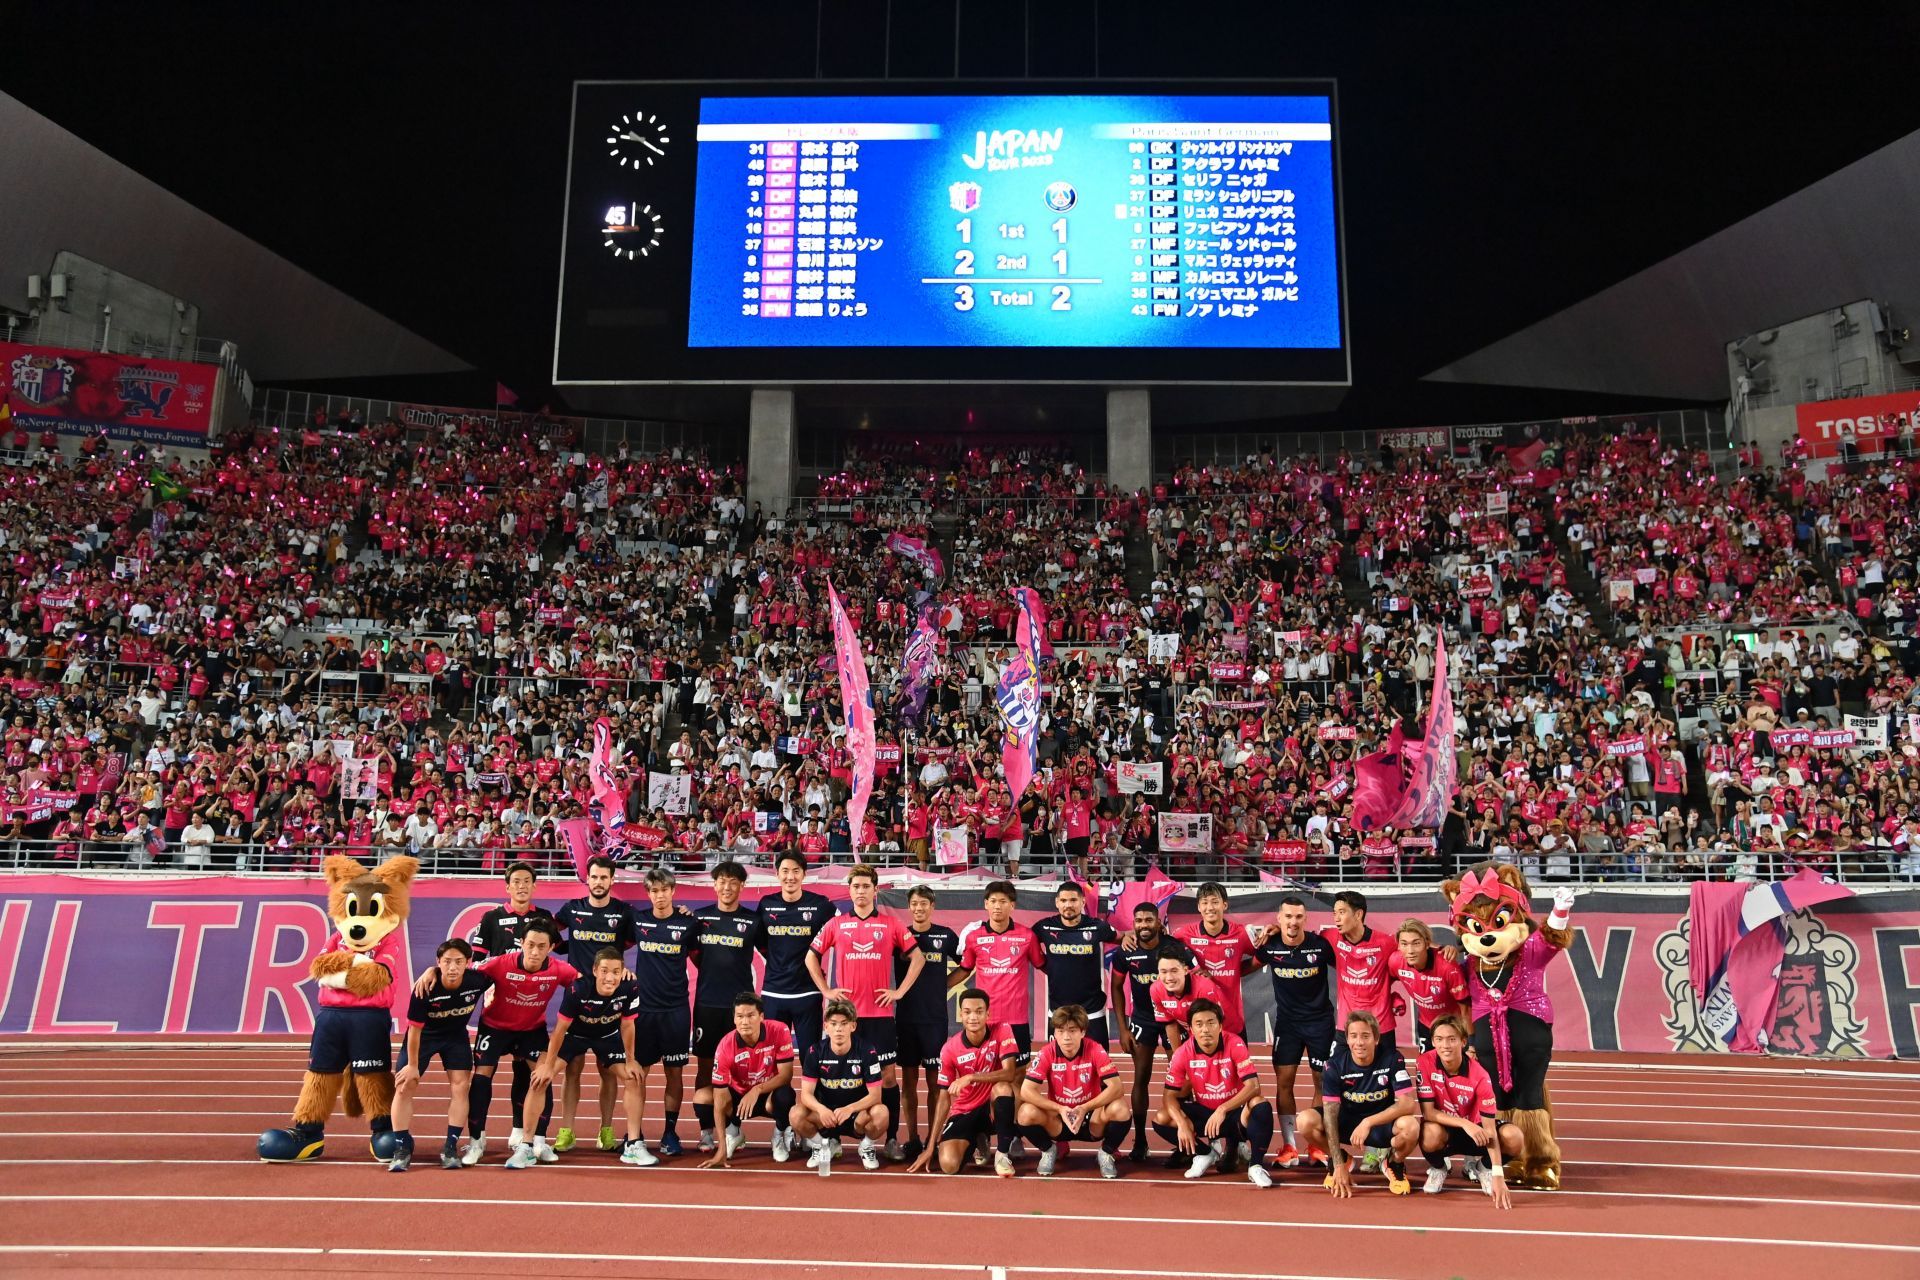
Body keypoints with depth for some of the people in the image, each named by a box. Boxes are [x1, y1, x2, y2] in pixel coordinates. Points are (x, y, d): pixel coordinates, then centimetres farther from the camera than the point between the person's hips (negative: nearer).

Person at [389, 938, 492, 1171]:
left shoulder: (477, 980, -29)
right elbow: (415, 1029, -20)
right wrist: (412, 1065, -12)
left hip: (456, 1035, 2)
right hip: (424, 1035, -2)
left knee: (460, 1085, -6)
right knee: (404, 1086, -7)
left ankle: (451, 1147, 4)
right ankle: (402, 1147, 4)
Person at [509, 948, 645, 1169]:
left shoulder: (630, 989, -31)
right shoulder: (577, 989, -37)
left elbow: (626, 1025, -13)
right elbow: (561, 1028, -24)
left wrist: (629, 1061, -5)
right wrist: (548, 1065, -15)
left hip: (608, 1036, 2)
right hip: (573, 1034, -2)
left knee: (633, 1079, -7)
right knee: (540, 1078, -16)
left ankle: (633, 1146, 7)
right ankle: (526, 1148, -5)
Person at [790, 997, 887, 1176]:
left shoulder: (867, 1053, -15)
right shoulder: (815, 1052, -11)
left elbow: (875, 1095, -19)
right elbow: (806, 1093, -16)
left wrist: (850, 1109, -38)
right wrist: (821, 1109, -39)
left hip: (858, 1114, -1)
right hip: (825, 1113, 1)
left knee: (881, 1113, -34)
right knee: (796, 1114, -28)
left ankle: (866, 1147, 1)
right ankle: (823, 1145, 4)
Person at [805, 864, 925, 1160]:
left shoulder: (891, 924, 3)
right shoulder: (836, 925, 6)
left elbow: (918, 958, 7)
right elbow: (811, 958, 13)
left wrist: (900, 991, -1)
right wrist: (826, 990, 3)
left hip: (881, 1014, -1)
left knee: (888, 1075, 0)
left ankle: (892, 1139, 7)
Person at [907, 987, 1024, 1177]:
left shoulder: (1002, 1031, -15)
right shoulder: (950, 1049, -12)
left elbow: (1010, 1073, -26)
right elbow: (944, 1098, -7)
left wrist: (970, 1078, -37)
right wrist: (931, 1146, -10)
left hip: (993, 1107, -2)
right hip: (964, 1112, 2)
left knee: (1003, 1087, -35)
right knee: (949, 1164, -22)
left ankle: (1003, 1154, -16)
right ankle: (976, 1142, 15)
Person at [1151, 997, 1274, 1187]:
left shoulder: (1235, 1045, -20)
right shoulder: (1183, 1053, -14)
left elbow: (1253, 1085, -27)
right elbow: (1169, 1095, -11)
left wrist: (1223, 1109, -38)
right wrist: (1182, 1124, -29)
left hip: (1234, 1112, -3)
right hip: (1203, 1111, 3)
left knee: (1261, 1106, -35)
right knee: (1161, 1120, -19)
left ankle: (1255, 1165, -17)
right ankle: (1205, 1152, 2)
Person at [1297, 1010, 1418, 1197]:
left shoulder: (1392, 1060, -18)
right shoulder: (1335, 1064, -17)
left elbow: (1407, 1103, -26)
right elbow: (1330, 1113, -21)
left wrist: (1369, 1122, -37)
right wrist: (1339, 1165, -27)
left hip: (1383, 1124, -1)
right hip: (1347, 1122, 2)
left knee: (1411, 1125, -35)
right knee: (1305, 1121, -26)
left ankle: (1395, 1163, 1)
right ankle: (1343, 1160, 6)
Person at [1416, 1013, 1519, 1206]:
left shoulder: (1479, 1076, -23)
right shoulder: (1425, 1063, -20)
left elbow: (1489, 1129, -24)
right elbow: (1428, 1112, -20)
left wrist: (1498, 1176, -31)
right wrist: (1464, 1123, -35)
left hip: (1473, 1129, 1)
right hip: (1443, 1129, -1)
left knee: (1514, 1138, -27)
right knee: (1430, 1133, -37)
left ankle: (1482, 1167, 7)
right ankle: (1438, 1167, 1)